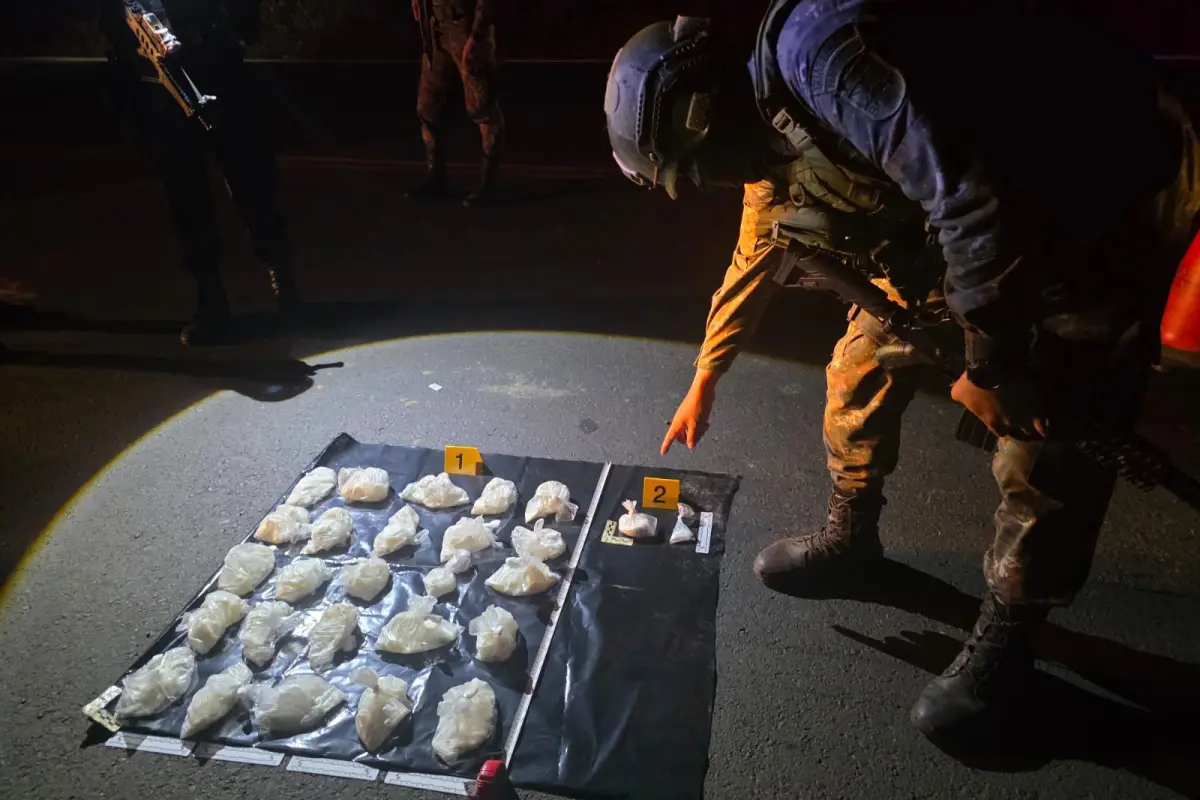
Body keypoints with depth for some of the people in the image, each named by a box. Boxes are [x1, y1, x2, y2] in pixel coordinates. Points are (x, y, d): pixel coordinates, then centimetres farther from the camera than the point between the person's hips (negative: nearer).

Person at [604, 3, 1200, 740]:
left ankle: (1006, 639, 11)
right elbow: (756, 259, 19)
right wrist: (706, 381, 30)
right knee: (866, 366, 6)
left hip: (1110, 197, -8)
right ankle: (851, 537, 26)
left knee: (1045, 436, -8)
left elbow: (966, 190, -34)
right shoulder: (768, 136, 3)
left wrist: (991, 365, -23)